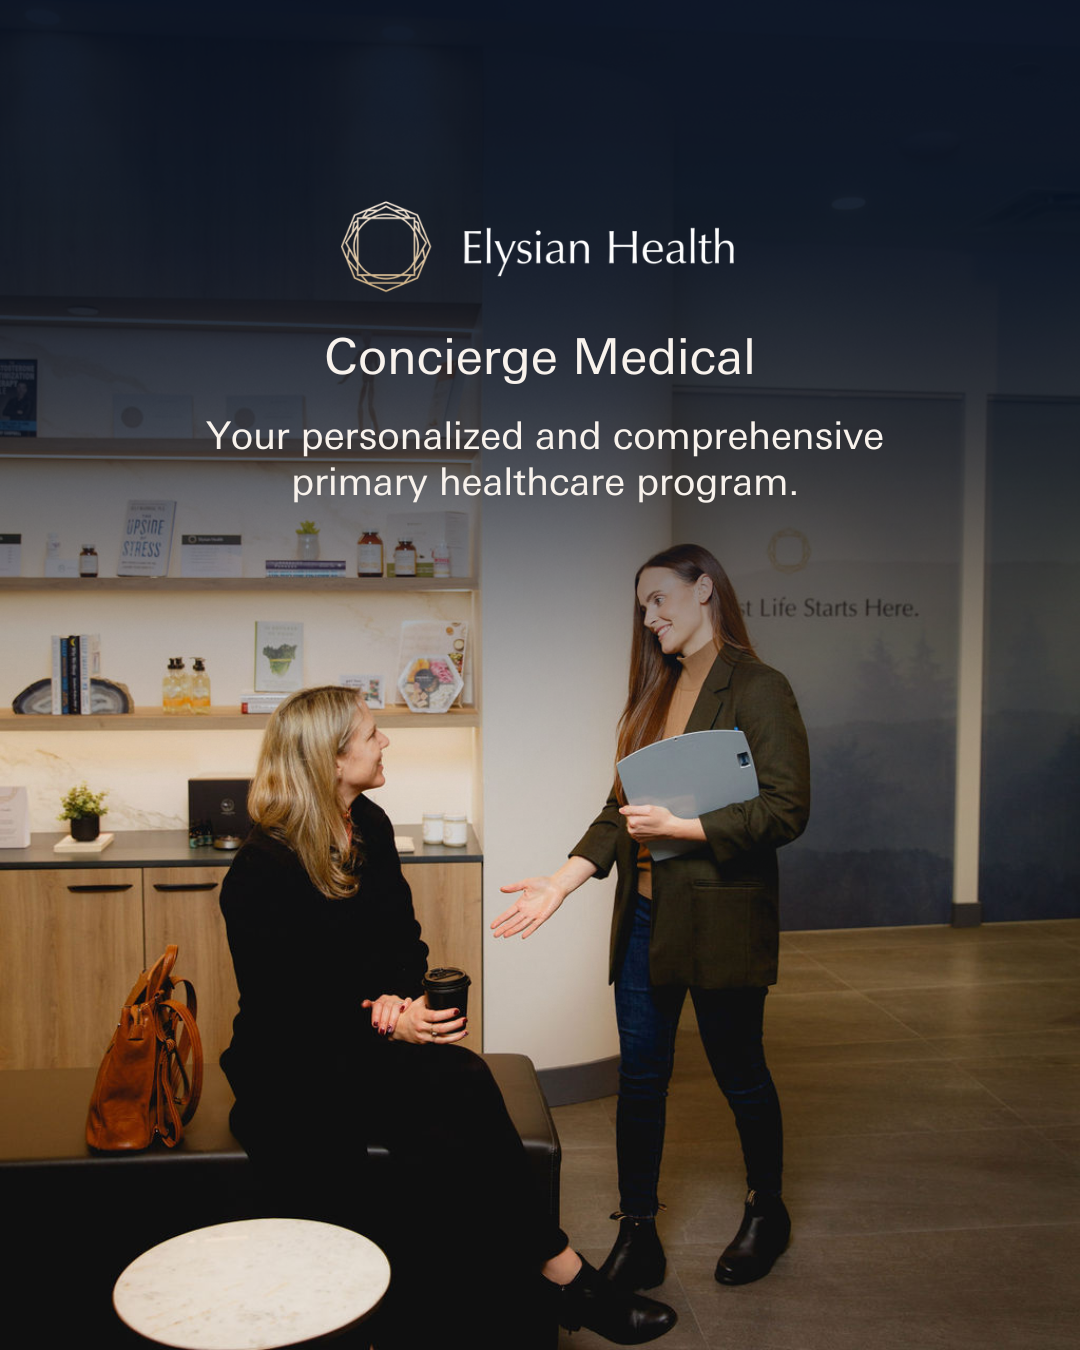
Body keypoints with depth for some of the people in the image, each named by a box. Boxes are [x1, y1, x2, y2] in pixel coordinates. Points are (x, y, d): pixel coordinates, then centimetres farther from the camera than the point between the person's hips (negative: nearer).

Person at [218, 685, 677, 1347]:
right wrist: (385, 1024, -22)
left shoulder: (371, 826, 6)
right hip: (295, 1069, -6)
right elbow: (279, 1011, -13)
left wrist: (397, 996, -9)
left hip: (374, 1038, 6)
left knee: (463, 1084, -25)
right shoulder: (261, 871, -14)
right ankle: (562, 1274, -14)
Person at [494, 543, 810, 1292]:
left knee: (739, 1071, 12)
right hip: (646, 915, 6)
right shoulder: (656, 693, 13)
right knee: (641, 1075, 10)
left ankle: (767, 1213, 37)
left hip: (720, 916, -6)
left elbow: (786, 809, -16)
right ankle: (637, 1235, 25)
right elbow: (622, 808, 12)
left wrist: (680, 826, -21)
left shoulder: (757, 689, -10)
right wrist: (562, 881, 2)